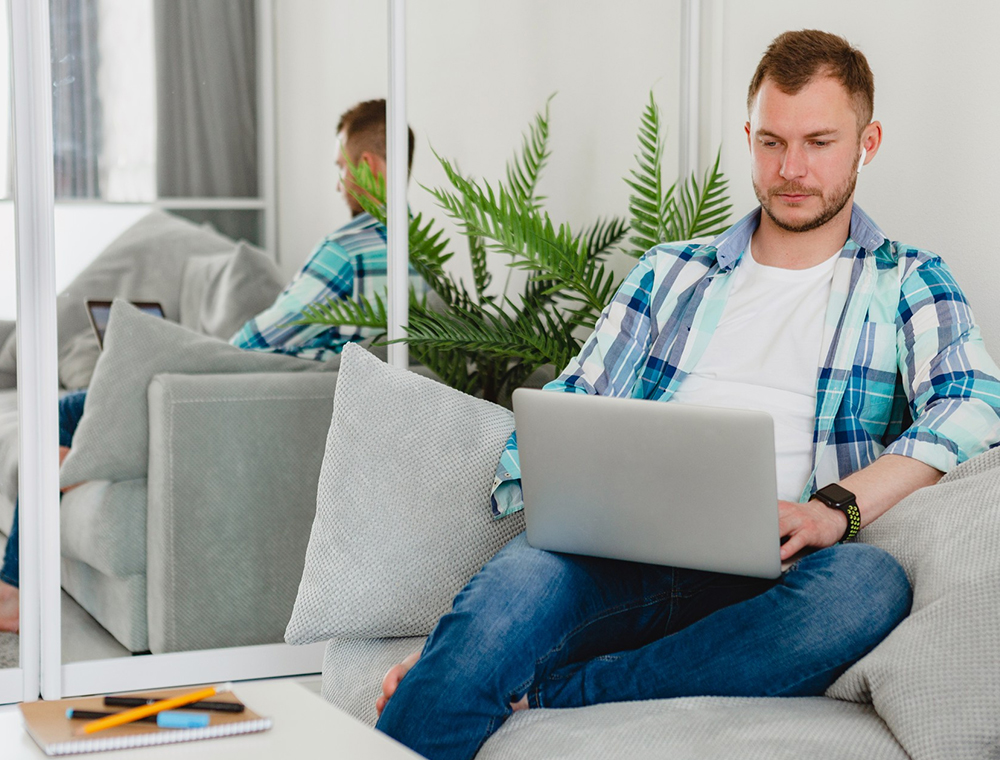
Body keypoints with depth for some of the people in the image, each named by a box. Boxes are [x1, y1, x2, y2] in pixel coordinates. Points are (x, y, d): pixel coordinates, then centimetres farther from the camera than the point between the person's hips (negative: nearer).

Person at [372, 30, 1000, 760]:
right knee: (512, 585, -34)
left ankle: (538, 694, -32)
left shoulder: (907, 284, 17)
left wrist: (838, 507, -21)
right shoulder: (671, 275, 22)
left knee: (868, 583, -37)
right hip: (616, 562, 1)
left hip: (758, 586, -1)